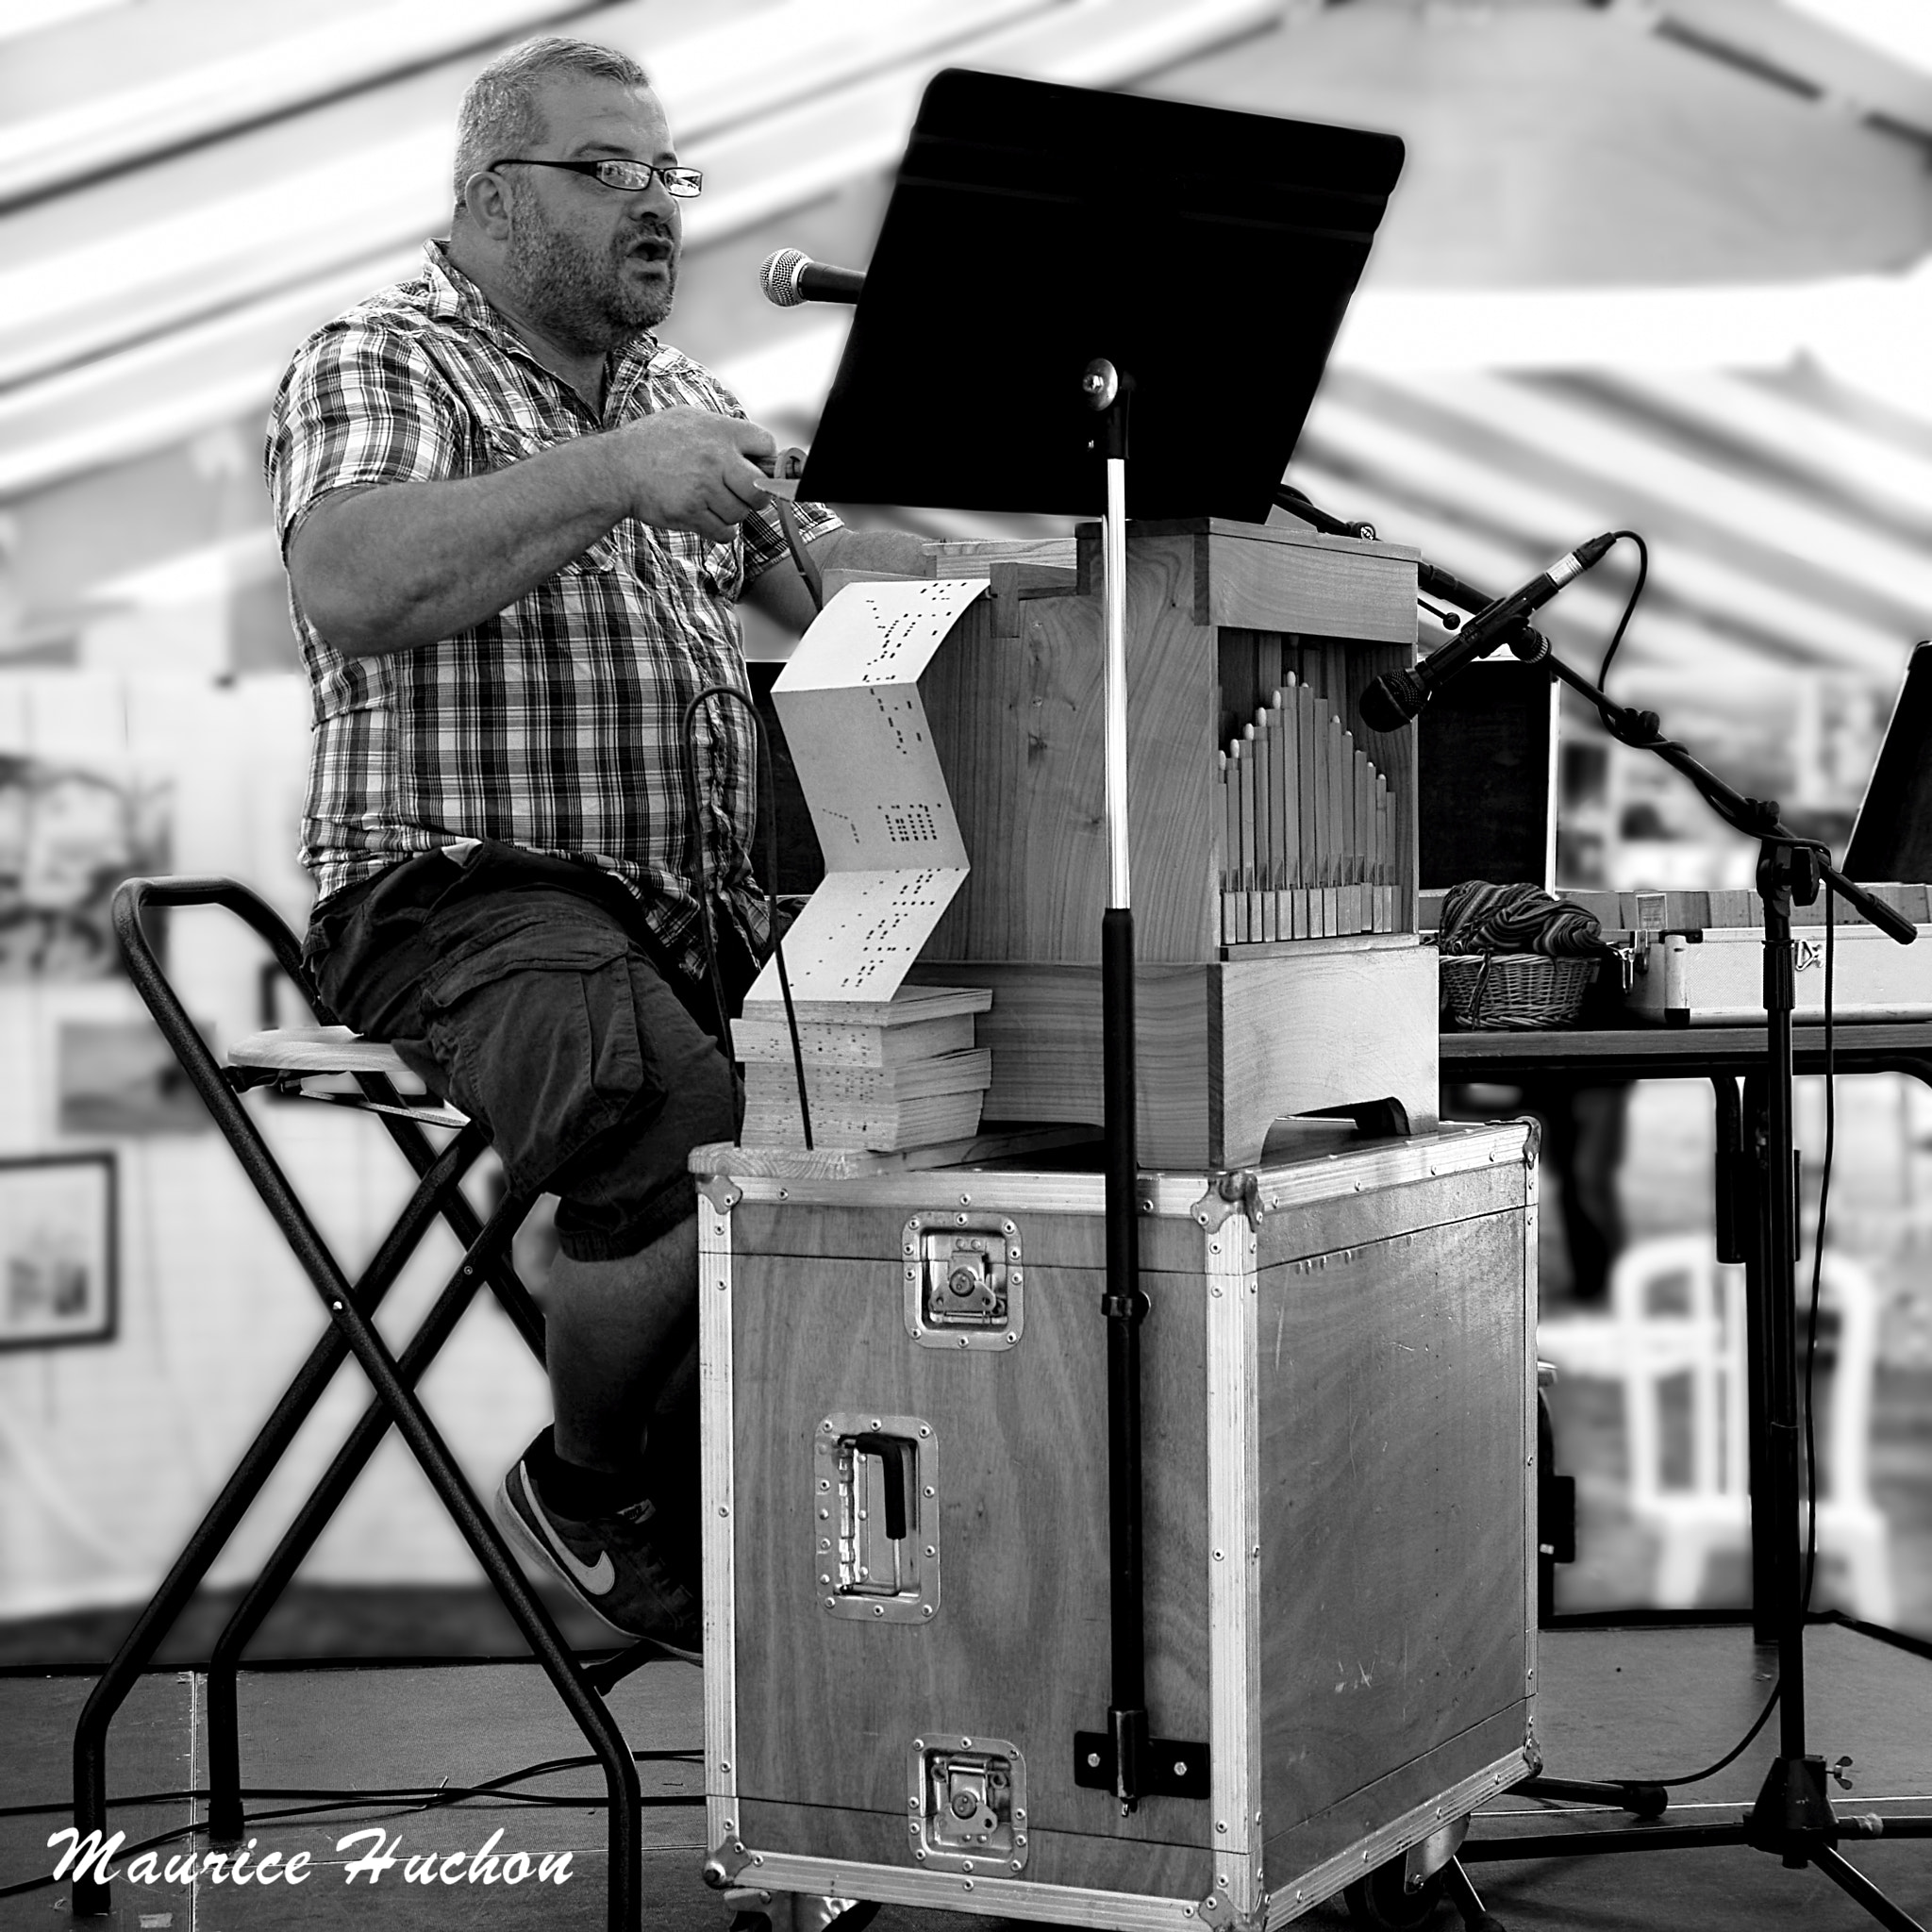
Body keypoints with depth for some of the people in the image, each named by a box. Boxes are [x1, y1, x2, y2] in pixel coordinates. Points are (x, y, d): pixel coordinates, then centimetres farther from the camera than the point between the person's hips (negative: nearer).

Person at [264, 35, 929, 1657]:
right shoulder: (377, 367, 0)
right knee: (685, 1137, -33)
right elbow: (348, 585, -20)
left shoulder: (682, 393, 25)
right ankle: (589, 1493, -5)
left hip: (698, 910, 7)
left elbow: (825, 578, 19)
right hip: (471, 901, -7)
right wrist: (606, 475, -24)